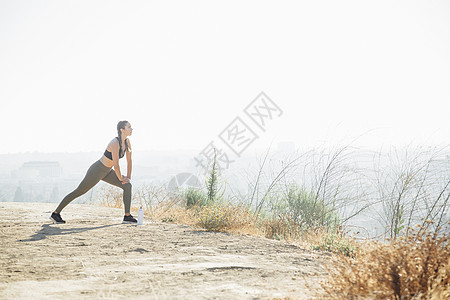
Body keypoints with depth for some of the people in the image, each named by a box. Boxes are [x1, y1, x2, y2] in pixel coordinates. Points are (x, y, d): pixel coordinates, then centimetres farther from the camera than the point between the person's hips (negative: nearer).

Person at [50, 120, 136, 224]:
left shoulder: (127, 142, -3)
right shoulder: (115, 143, -29)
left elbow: (129, 161, 5)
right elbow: (116, 165, -27)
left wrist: (128, 177, 1)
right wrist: (121, 178, -14)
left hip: (106, 172, 8)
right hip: (97, 170, -8)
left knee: (127, 186, -6)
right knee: (78, 192, 3)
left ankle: (127, 216, -3)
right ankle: (55, 213, 16)